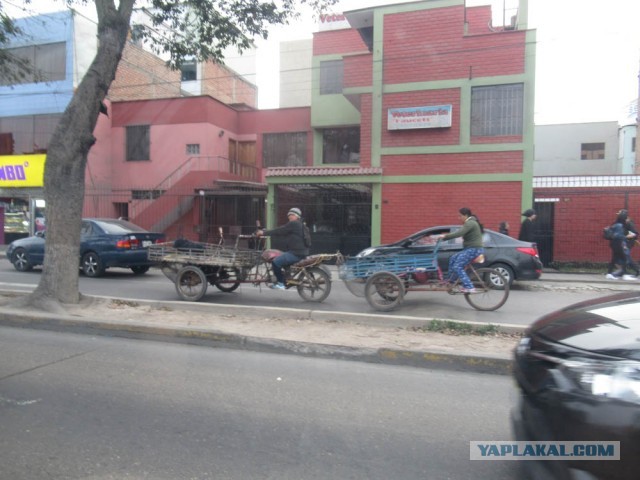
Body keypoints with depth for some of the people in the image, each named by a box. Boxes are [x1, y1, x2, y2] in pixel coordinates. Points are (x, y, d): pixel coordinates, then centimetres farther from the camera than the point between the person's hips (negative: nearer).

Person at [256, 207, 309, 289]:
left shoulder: (293, 224, -11)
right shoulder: (300, 224, 22)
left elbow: (279, 231, -12)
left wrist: (264, 232, -6)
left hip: (296, 253, -11)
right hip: (300, 252, 11)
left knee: (276, 261, -18)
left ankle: (280, 283, -8)